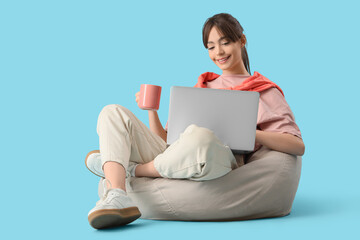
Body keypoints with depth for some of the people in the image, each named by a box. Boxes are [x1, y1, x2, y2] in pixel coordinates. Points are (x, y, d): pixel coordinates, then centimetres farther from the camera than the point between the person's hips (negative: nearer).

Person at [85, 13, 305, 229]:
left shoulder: (265, 92, 15)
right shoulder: (201, 88, 29)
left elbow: (298, 146, -1)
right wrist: (151, 110, 5)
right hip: (170, 163, 6)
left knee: (200, 137, -41)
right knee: (113, 113, -6)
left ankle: (132, 170, -12)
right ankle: (117, 198, -30)